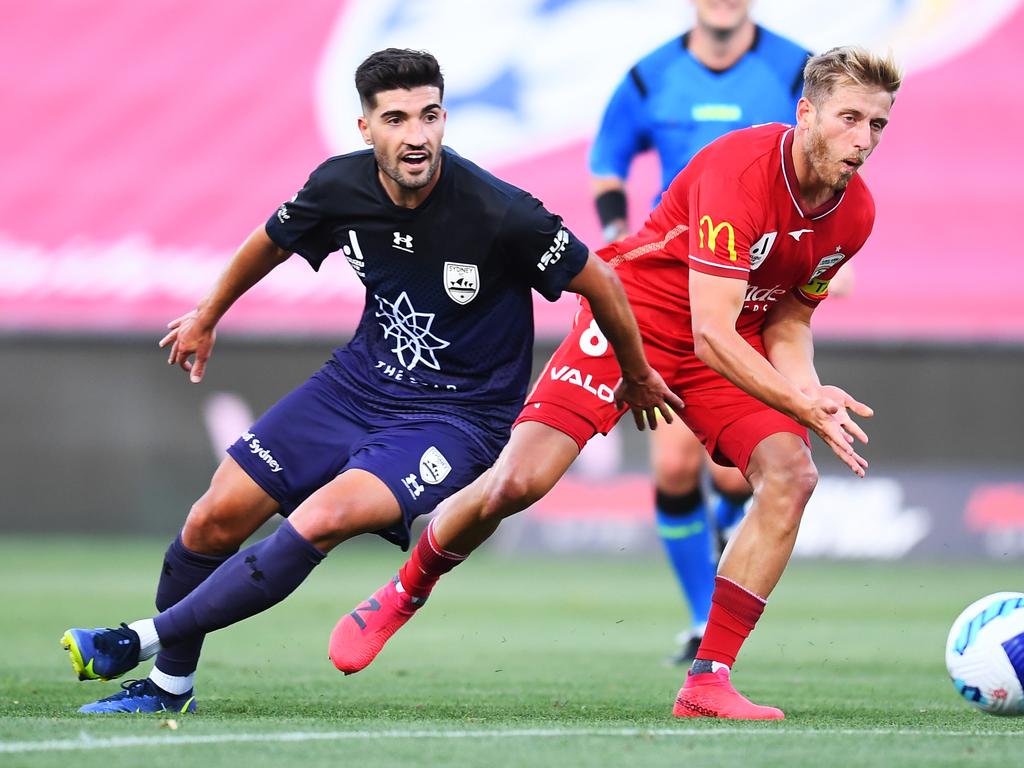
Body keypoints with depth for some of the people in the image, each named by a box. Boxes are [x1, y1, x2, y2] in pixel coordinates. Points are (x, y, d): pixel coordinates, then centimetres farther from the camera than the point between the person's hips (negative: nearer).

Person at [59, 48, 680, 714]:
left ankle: (152, 637, -15)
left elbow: (598, 281, -10)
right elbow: (274, 241, 13)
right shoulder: (342, 185, -11)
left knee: (320, 521, -29)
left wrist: (638, 376, 5)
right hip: (361, 379, 5)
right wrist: (206, 318, 27)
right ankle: (169, 685, 25)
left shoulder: (499, 214, -26)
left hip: (459, 415, -5)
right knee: (214, 522, 1)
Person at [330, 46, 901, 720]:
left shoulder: (855, 213, -7)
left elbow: (786, 320, 7)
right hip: (635, 314, -6)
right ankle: (400, 598, 14)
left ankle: (708, 682, -13)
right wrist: (802, 406, -37)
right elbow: (710, 334, -33)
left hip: (734, 346, 6)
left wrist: (809, 387, -14)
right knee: (518, 481, -15)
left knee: (790, 475, -18)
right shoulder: (741, 167, -30)